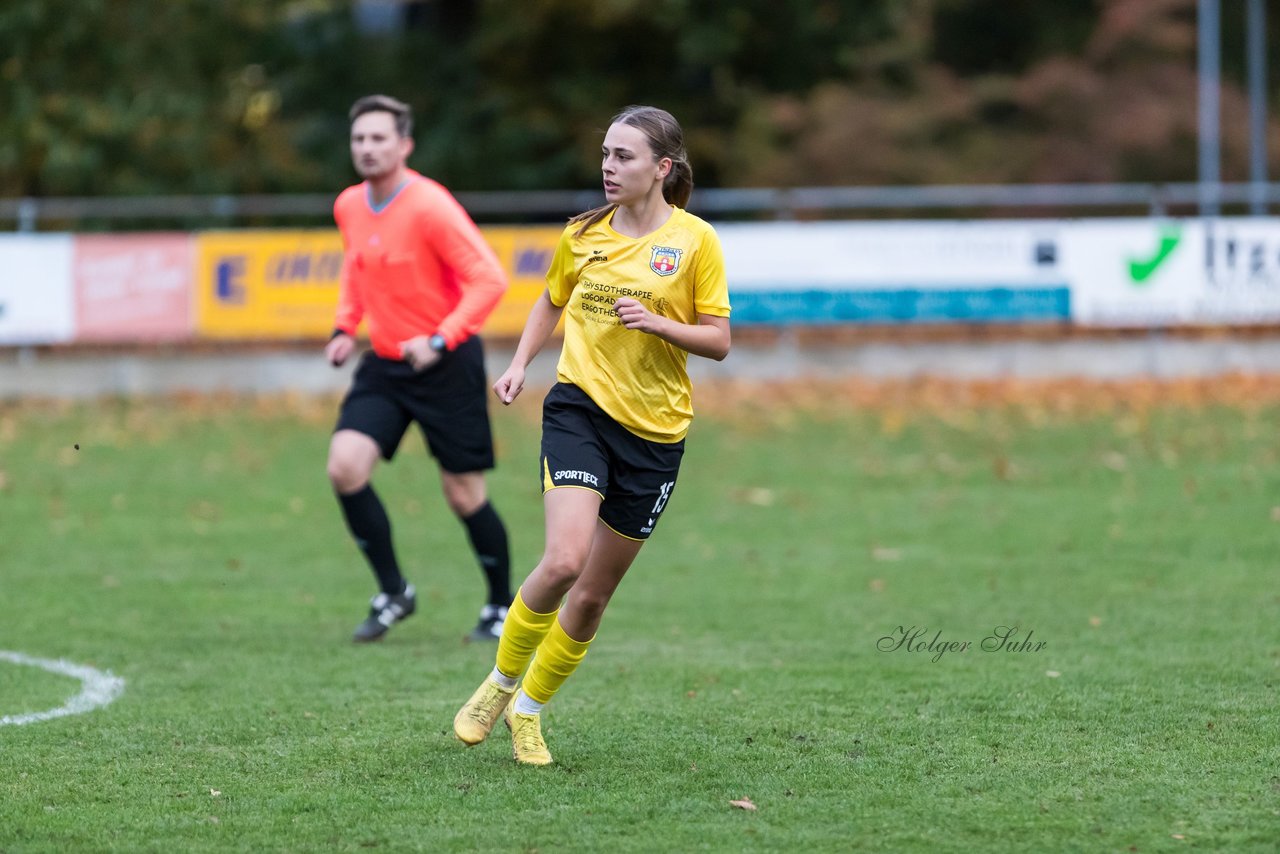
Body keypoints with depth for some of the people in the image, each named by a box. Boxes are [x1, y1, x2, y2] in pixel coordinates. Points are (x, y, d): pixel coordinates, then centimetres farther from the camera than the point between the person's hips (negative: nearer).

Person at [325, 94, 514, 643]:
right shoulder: (349, 207, 3)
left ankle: (502, 606, 22)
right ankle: (393, 593, 3)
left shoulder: (429, 207, -19)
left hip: (447, 366, -6)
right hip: (385, 363, 6)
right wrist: (344, 328, 8)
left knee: (464, 494, 0)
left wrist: (440, 340, -28)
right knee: (345, 468, -12)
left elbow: (489, 279, -21)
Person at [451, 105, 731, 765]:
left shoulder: (695, 240, -3)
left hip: (656, 427, 0)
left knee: (595, 591, 5)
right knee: (563, 561, -22)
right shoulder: (583, 234, 4)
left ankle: (528, 710, 25)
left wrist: (656, 322, -18)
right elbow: (552, 301, 23)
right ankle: (500, 683, 1)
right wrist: (519, 364, 9)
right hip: (581, 407, 0)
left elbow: (718, 341, -1)